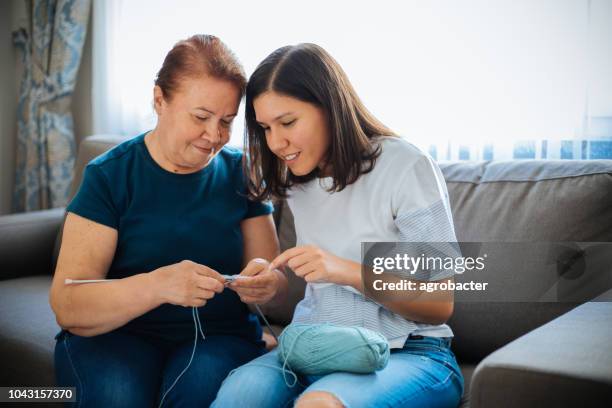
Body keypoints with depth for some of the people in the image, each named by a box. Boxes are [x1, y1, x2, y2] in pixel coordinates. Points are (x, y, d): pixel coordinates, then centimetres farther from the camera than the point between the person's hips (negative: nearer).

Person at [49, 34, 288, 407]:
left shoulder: (241, 173, 1)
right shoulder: (109, 175, -7)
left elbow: (278, 281, 4)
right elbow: (67, 306, -16)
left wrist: (267, 284, -21)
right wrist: (159, 285, -34)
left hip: (220, 334, 1)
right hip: (116, 334, 0)